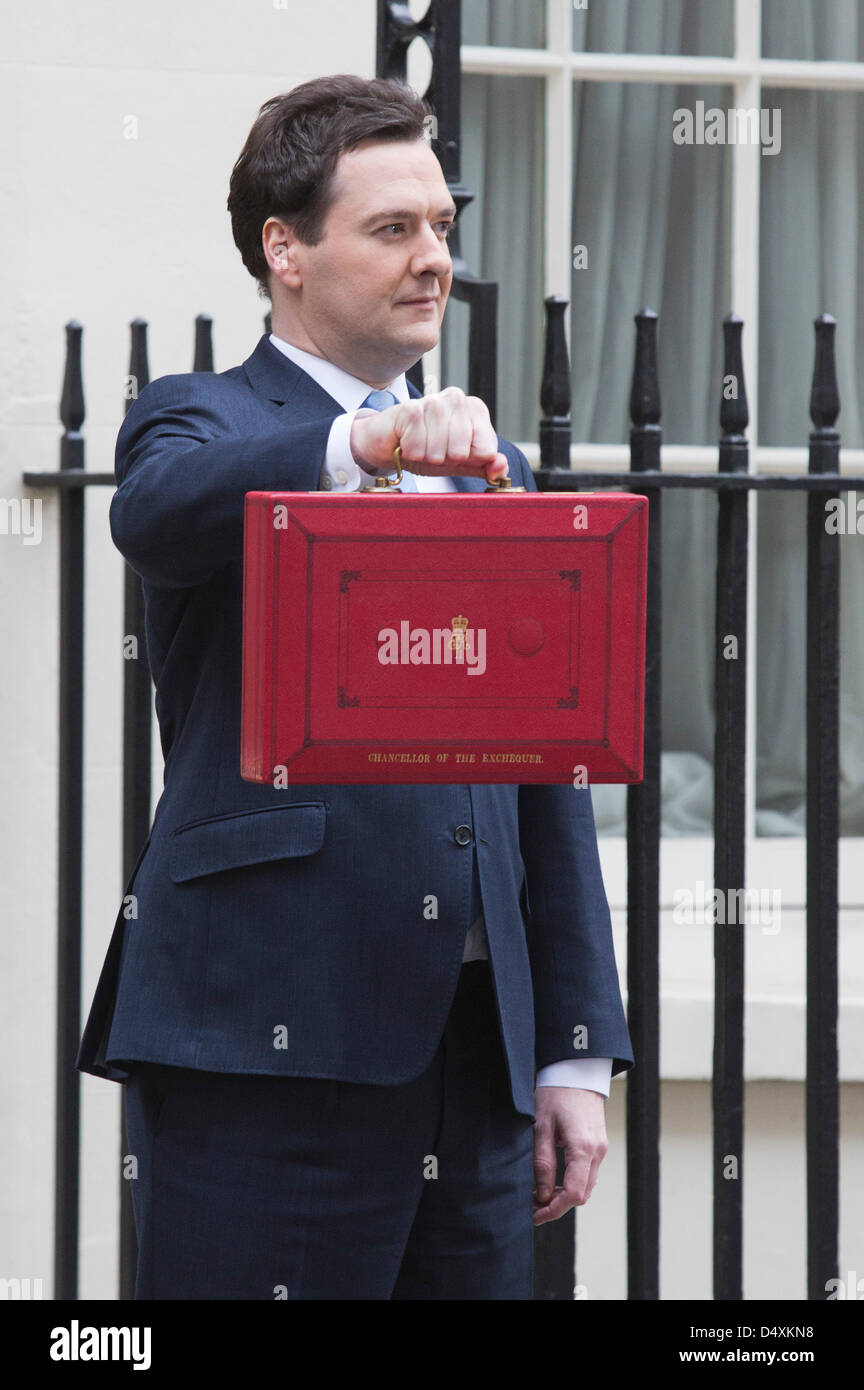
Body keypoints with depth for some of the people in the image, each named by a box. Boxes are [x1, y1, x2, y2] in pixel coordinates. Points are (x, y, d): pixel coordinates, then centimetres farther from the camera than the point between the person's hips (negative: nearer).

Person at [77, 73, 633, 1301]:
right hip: (268, 1042, -6)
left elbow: (548, 783, 19)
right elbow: (154, 510, -24)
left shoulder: (489, 467, 20)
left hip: (475, 1049, 6)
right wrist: (368, 441, -40)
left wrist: (579, 1053, 13)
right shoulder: (203, 420, 3)